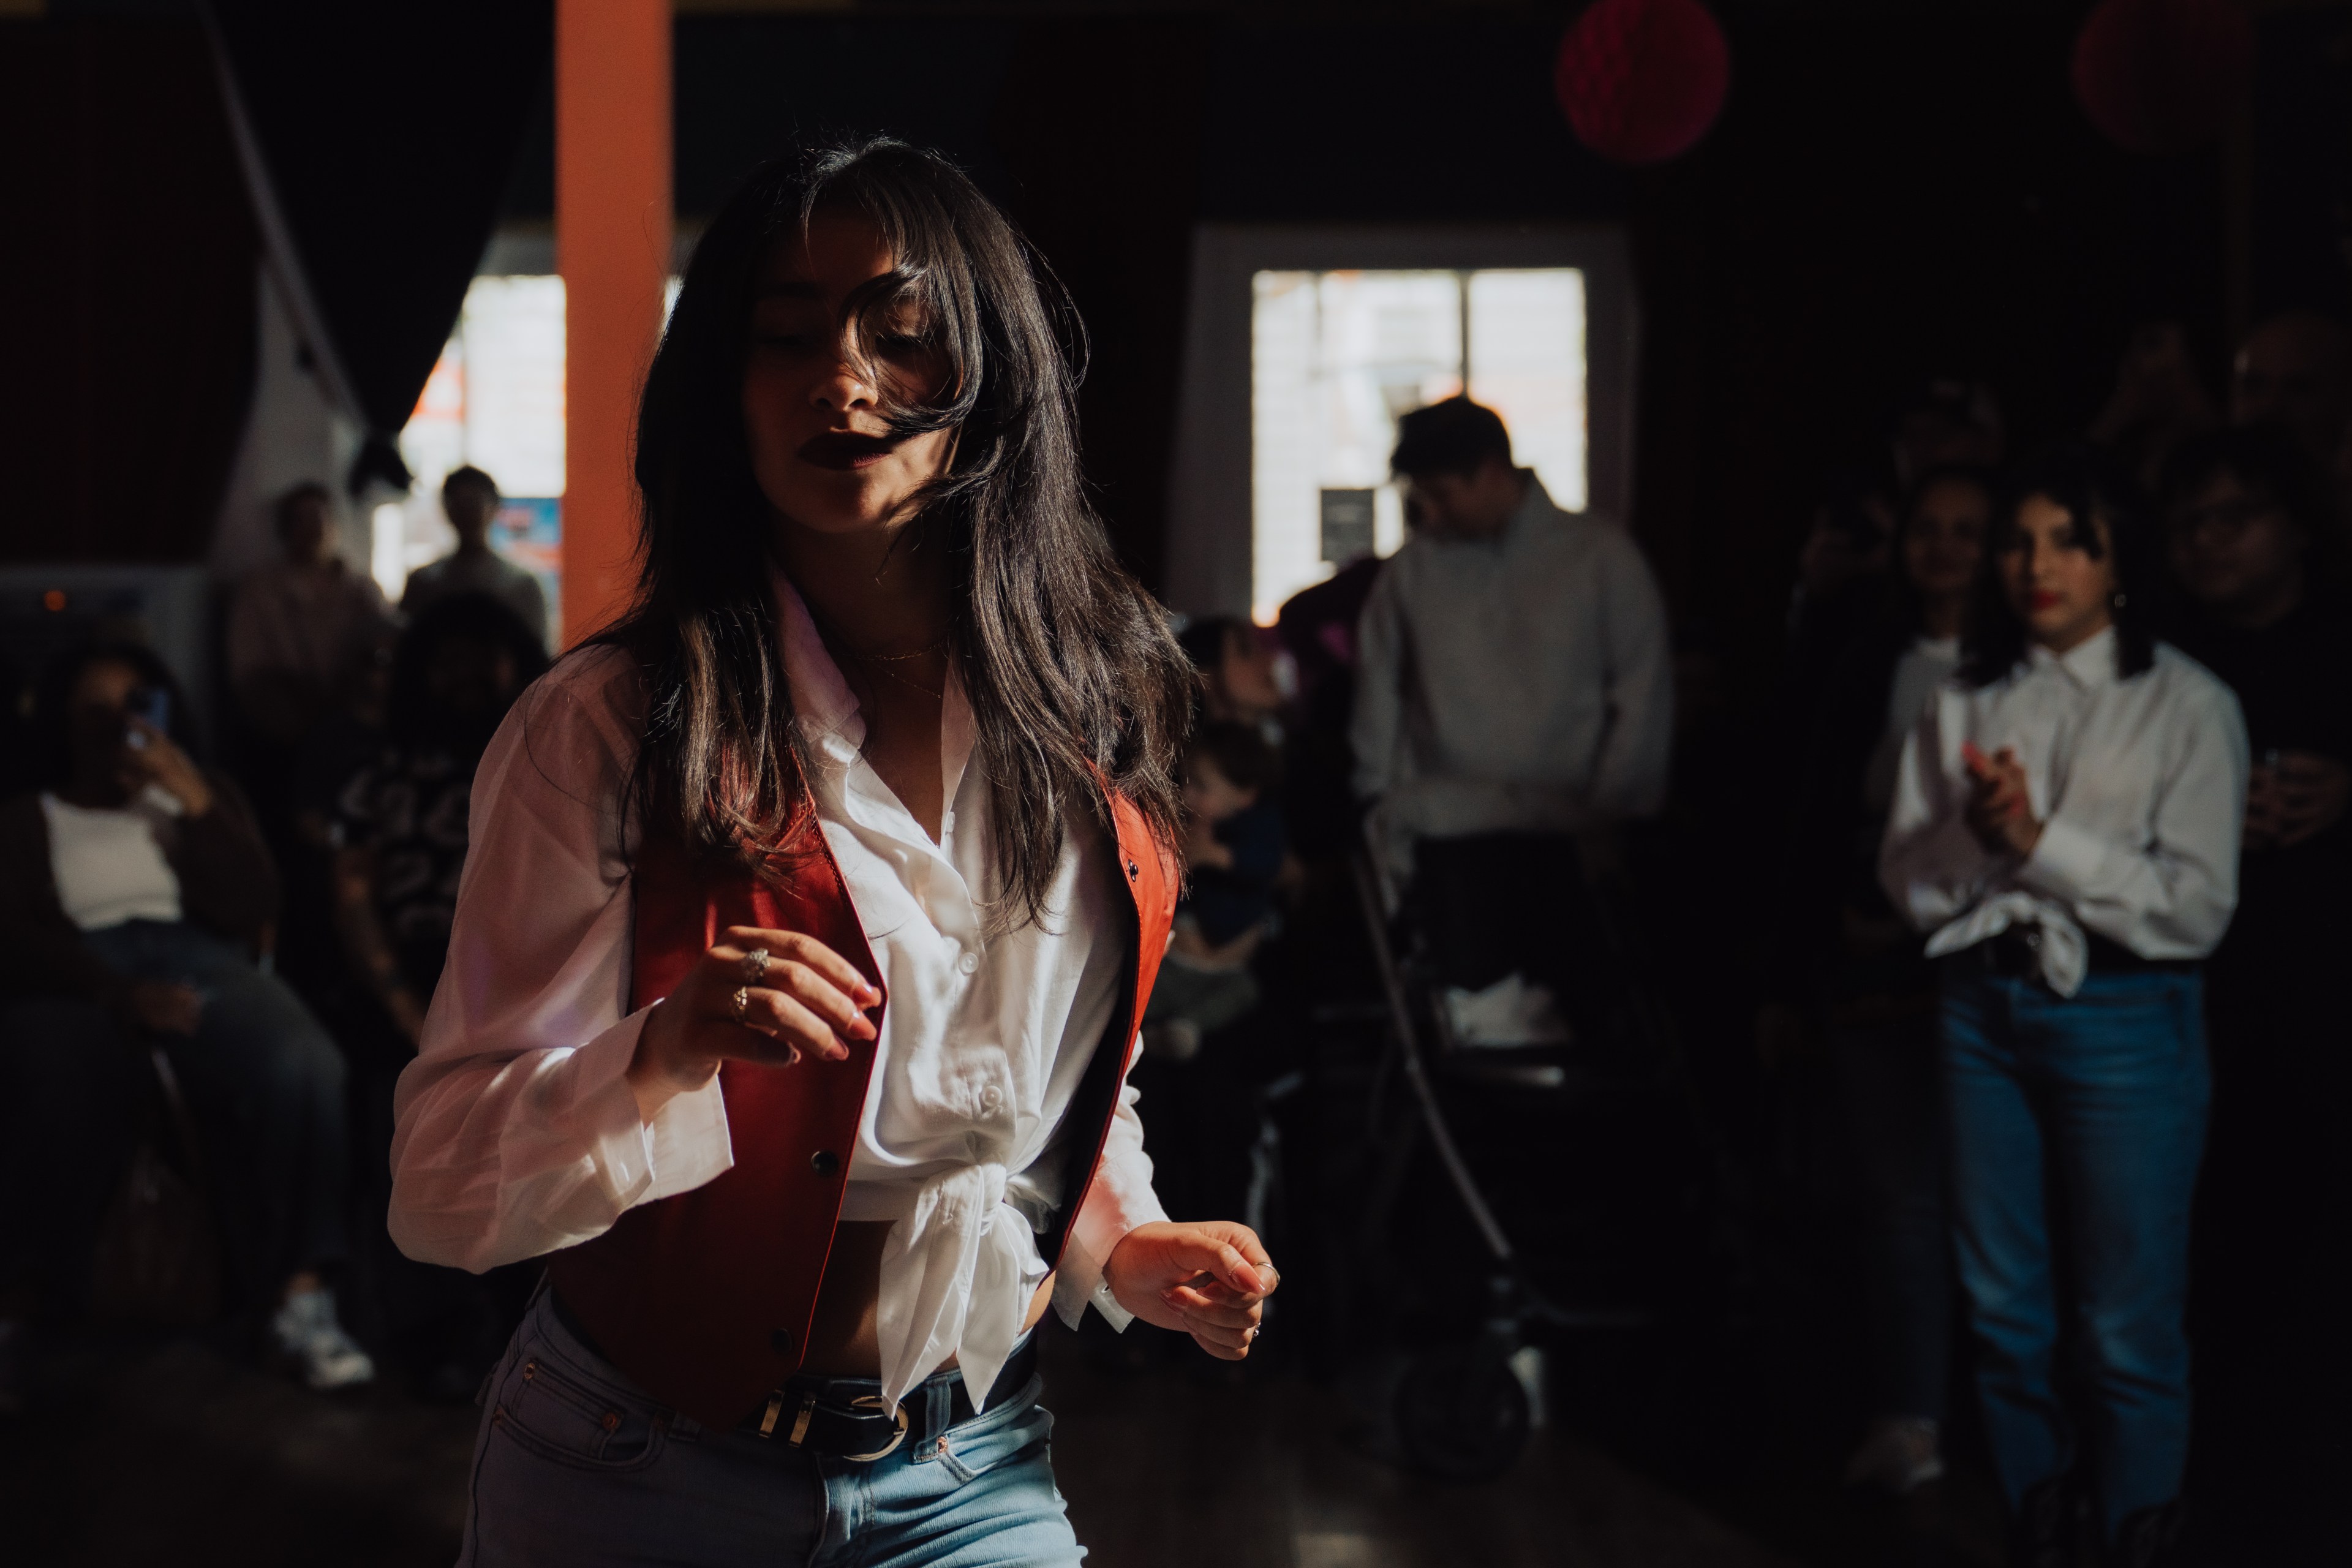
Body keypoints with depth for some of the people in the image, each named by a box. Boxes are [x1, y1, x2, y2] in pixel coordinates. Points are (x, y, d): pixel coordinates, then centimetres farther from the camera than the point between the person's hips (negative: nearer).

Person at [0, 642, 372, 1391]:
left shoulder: (204, 796, 30)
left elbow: (250, 910, 11)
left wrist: (191, 800, -1)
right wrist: (118, 993, -17)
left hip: (201, 962, 1)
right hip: (80, 981, -1)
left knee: (305, 1069, -36)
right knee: (64, 1103, -40)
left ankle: (301, 1292, -35)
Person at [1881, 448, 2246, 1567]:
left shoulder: (2187, 706, -5)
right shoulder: (1966, 703, 8)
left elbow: (2198, 907, -12)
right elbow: (1905, 878, 3)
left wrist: (2042, 841, -16)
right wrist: (1975, 834, -16)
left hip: (2122, 1016, -4)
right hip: (1983, 1004, 4)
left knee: (2129, 1324, 1)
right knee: (2003, 1306, 13)